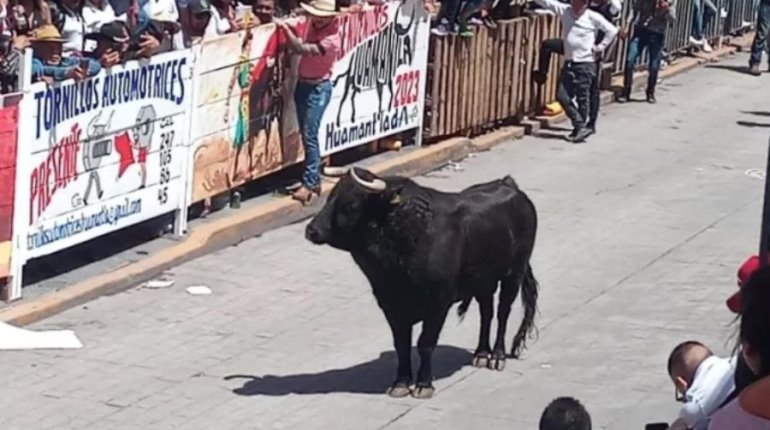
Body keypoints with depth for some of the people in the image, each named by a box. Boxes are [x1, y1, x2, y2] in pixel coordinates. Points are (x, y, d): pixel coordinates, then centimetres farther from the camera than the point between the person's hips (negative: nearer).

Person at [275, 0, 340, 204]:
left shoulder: (331, 39, -22)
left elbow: (303, 49, -31)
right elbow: (299, 45, 15)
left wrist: (285, 27, -31)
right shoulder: (312, 24, 3)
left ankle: (309, 183, -9)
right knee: (305, 134, 11)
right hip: (302, 83, 8)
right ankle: (314, 179, 18)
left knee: (310, 135, -11)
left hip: (318, 87, -8)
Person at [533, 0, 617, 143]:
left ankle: (580, 128, 11)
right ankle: (580, 127, 5)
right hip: (569, 62, 5)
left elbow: (612, 30, -3)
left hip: (585, 63, -5)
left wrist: (601, 46, -4)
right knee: (562, 96, -1)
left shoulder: (593, 17, -8)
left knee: (582, 98, -1)